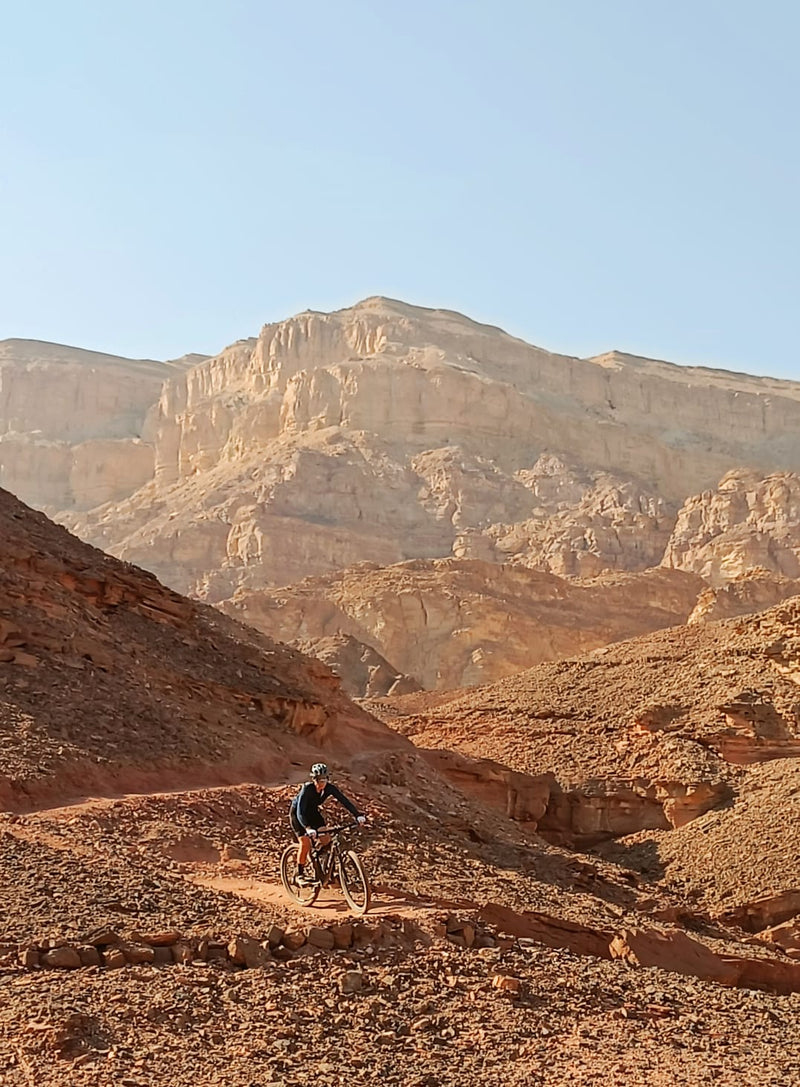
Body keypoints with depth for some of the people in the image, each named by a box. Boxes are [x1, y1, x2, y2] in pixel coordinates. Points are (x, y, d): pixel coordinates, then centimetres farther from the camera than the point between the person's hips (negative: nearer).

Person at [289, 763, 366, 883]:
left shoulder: (329, 787, -22)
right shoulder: (307, 788, -35)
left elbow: (344, 801, -25)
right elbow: (300, 811, -41)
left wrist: (358, 815, -38)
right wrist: (308, 828, -56)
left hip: (313, 812, 5)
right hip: (297, 813, -5)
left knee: (326, 840, -9)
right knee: (305, 843, -17)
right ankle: (300, 874, -1)